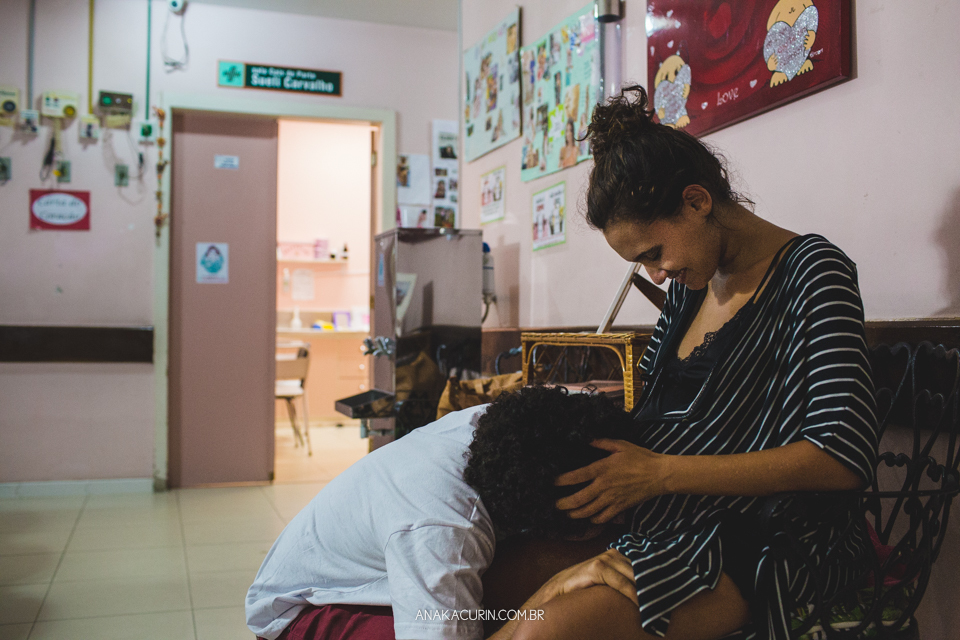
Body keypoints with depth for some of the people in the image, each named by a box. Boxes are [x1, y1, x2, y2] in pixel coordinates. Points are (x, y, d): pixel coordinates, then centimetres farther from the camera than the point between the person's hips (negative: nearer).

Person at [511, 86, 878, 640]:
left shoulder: (811, 272, -12)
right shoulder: (690, 280, 11)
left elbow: (844, 458, -21)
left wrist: (661, 473, -21)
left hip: (759, 544, -7)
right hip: (662, 523, 7)